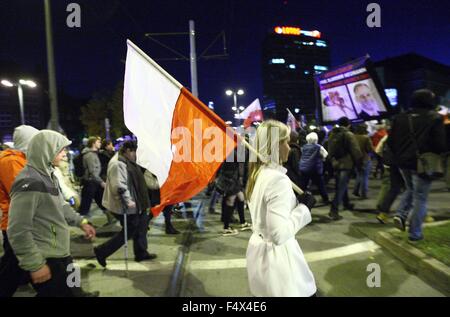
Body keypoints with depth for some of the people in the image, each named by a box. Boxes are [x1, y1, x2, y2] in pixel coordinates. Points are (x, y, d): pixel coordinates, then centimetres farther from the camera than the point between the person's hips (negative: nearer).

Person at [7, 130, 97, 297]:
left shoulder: (48, 175, 7)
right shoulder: (29, 183, -25)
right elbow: (18, 231, -26)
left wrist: (81, 222, 15)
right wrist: (36, 264, -21)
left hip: (60, 253, 9)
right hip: (46, 260, -9)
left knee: (72, 290, 25)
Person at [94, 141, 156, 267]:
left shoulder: (126, 162, 12)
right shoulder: (118, 164, -23)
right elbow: (119, 186, -30)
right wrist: (128, 201, -28)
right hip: (124, 206, -11)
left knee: (141, 224, 16)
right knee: (129, 231, 1)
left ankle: (141, 253, 30)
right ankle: (101, 251, 14)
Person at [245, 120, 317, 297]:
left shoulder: (257, 174, 3)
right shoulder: (278, 179, -24)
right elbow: (279, 234, -28)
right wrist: (304, 206, -18)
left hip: (258, 250, 8)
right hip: (276, 255, -8)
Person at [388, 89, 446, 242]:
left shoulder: (400, 118, 6)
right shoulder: (435, 117, -8)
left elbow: (391, 141, 8)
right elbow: (440, 143, -12)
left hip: (403, 162, 5)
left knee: (410, 190, 25)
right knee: (420, 197, 4)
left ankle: (401, 215, 4)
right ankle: (414, 234, 8)